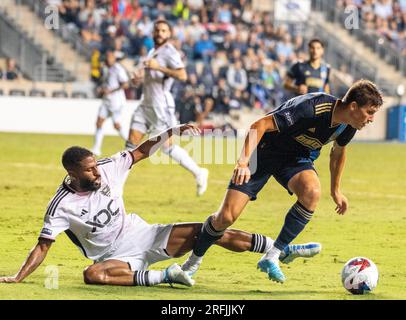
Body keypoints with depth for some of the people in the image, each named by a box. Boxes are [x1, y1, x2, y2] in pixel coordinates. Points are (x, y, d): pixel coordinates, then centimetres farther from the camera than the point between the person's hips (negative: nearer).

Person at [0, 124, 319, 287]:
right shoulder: (62, 205, -15)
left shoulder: (108, 169, -5)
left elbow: (142, 151, 4)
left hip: (143, 235, 4)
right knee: (92, 275, -40)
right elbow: (43, 245, -13)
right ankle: (163, 276, -31)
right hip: (117, 256, -4)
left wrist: (172, 132, -6)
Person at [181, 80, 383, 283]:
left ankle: (272, 257, -18)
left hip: (296, 158, 5)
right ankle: (193, 261, 19)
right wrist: (244, 161, -45)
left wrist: (335, 190, 22)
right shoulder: (312, 108, -34)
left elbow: (338, 150, 14)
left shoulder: (348, 125, -11)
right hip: (263, 152, -5)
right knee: (226, 217, -11)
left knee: (312, 192, -30)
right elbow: (260, 125, -34)